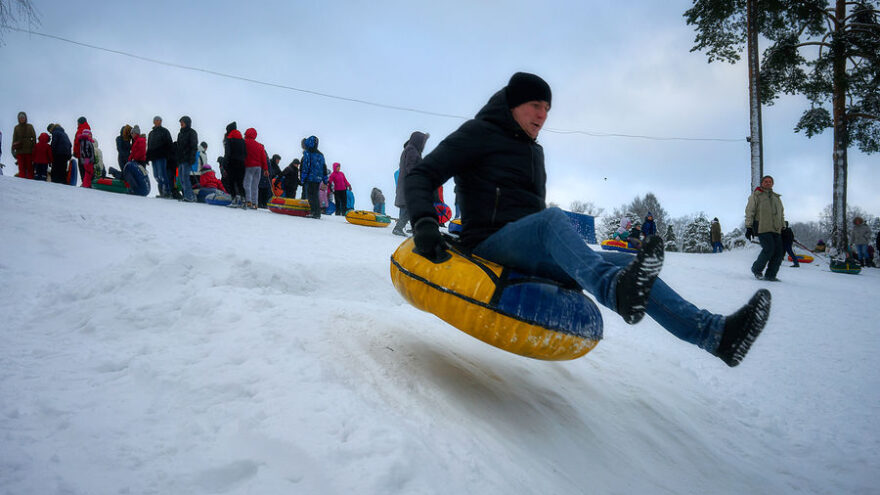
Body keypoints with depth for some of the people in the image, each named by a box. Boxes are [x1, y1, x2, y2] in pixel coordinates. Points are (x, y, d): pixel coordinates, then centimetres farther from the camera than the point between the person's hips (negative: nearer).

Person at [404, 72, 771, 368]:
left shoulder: (534, 152, 24)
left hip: (532, 255, 7)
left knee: (623, 263, -12)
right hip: (490, 245, -7)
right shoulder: (479, 134, 1)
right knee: (551, 218, -38)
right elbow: (420, 176, -8)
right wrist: (424, 223, -26)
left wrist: (568, 251, 23)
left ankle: (714, 332, -24)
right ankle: (614, 289, -65)